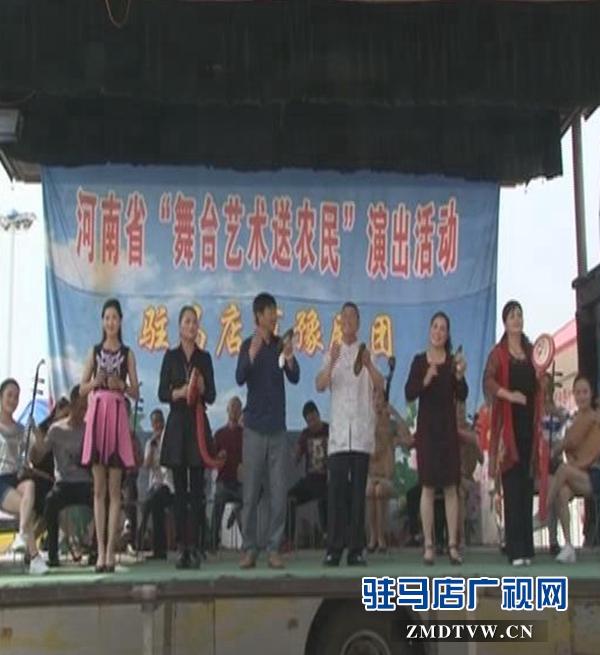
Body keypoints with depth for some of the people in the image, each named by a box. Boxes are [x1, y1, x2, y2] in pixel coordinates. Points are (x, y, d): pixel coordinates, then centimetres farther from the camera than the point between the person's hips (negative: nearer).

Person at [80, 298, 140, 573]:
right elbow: (82, 388, 10)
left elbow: (136, 391, 5)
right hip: (96, 413, 2)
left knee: (114, 489, -2)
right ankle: (100, 550, 3)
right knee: (98, 488, 1)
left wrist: (121, 385, -14)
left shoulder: (127, 353, 8)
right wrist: (95, 382, -9)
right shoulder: (95, 351, 13)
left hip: (118, 415, -2)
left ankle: (111, 550, -2)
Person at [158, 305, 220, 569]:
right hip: (177, 424, 0)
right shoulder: (171, 356, 5)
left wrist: (202, 389, -15)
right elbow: (162, 393, 1)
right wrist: (179, 392, -18)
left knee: (197, 489, -2)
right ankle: (182, 547, 5)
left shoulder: (204, 357, 8)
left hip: (199, 424, 1)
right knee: (179, 489, 1)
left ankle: (194, 547, -1)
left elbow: (212, 396, 6)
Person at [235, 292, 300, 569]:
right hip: (254, 427, -2)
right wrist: (253, 353, -32)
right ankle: (249, 549, 5)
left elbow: (294, 378, -2)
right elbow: (240, 378, -15)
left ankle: (274, 548, 5)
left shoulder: (281, 344, 7)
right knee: (251, 491, -1)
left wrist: (289, 358, -23)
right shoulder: (248, 345, 0)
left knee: (279, 492, 0)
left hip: (278, 427, 2)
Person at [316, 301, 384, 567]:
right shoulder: (332, 354, 10)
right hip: (338, 432, 0)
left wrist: (369, 366, -25)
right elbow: (320, 385, -6)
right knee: (336, 489, -5)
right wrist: (331, 363, -24)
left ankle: (356, 549, 3)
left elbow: (379, 386, -5)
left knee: (358, 490, 1)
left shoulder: (367, 354, 11)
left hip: (362, 432, 1)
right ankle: (334, 549, -2)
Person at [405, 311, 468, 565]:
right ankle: (428, 545, 2)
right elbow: (409, 394, -4)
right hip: (426, 427, 0)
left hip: (448, 427, 0)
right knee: (428, 486, -1)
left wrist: (459, 376, -20)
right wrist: (426, 380, -20)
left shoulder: (453, 361, 4)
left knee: (451, 486, 0)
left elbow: (462, 396, -3)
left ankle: (453, 545, 2)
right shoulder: (419, 361, 4)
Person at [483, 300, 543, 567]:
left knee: (527, 485, 5)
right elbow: (488, 381, -13)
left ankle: (526, 547, 10)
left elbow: (540, 388, 18)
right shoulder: (498, 353, 1)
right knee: (512, 487, -5)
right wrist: (510, 395, -26)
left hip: (529, 423, 5)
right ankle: (515, 549, -4)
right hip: (509, 423, -5)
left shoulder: (532, 351, 16)